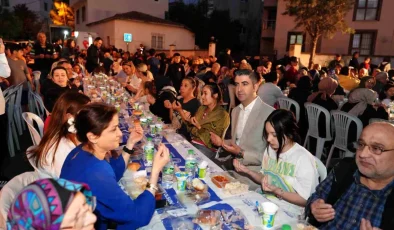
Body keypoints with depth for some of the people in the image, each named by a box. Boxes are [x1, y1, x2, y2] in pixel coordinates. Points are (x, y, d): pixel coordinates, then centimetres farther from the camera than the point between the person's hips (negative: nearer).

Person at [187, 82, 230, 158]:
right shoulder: (201, 108, 12)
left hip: (207, 148, -6)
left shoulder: (222, 115, -8)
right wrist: (190, 122, -3)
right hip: (192, 143, 6)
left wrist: (199, 128, -11)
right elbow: (191, 129, 18)